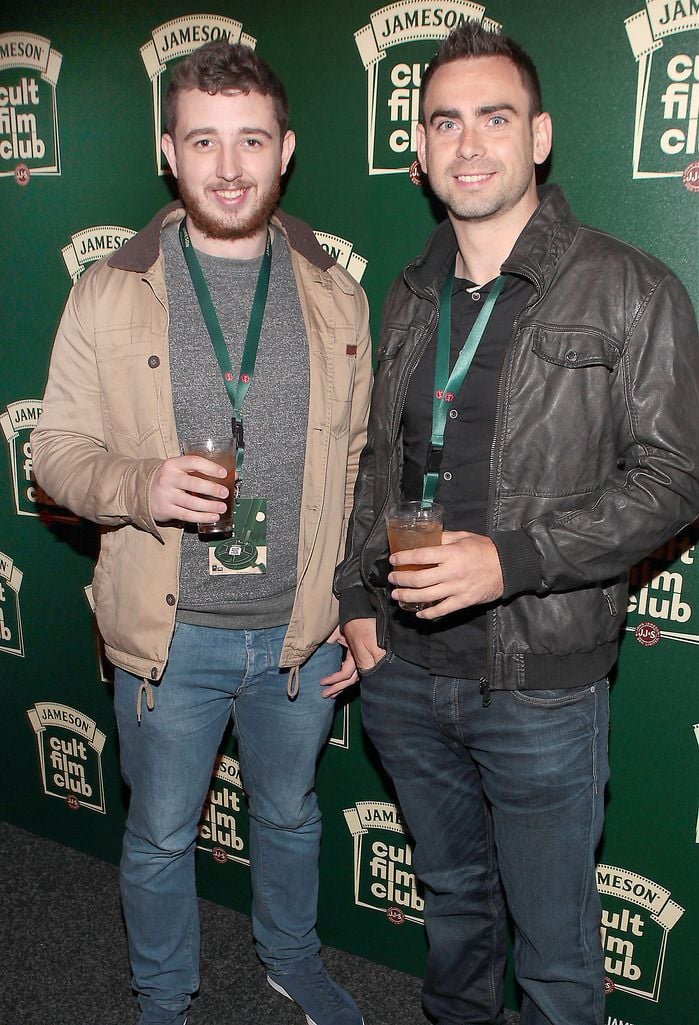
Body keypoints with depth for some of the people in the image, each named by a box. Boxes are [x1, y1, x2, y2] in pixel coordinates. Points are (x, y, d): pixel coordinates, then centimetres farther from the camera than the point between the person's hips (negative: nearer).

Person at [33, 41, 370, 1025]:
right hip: (170, 636, -1)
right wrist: (139, 488, -25)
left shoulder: (336, 297, 0)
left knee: (290, 813, 24)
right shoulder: (110, 293, -6)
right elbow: (59, 449, -3)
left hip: (300, 631, 2)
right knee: (161, 834, 17)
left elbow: (358, 464, 5)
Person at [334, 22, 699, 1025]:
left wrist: (510, 560, -22)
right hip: (402, 671, 5)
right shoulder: (410, 299, 7)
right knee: (452, 892, 27)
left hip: (542, 687, -4)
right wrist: (357, 597, 5)